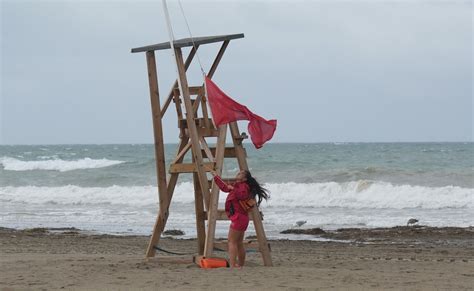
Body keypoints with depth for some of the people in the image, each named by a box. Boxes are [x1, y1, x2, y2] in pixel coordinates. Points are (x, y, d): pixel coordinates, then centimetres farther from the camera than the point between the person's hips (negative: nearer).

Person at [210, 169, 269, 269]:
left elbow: (243, 195, -29)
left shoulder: (243, 186, -8)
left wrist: (233, 189, -27)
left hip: (239, 217, -10)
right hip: (241, 218, 10)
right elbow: (225, 187, 33)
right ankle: (241, 265, 17)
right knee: (239, 243, 13)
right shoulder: (237, 185, 21)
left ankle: (232, 265, -22)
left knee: (232, 241, -14)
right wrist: (216, 177, 35)